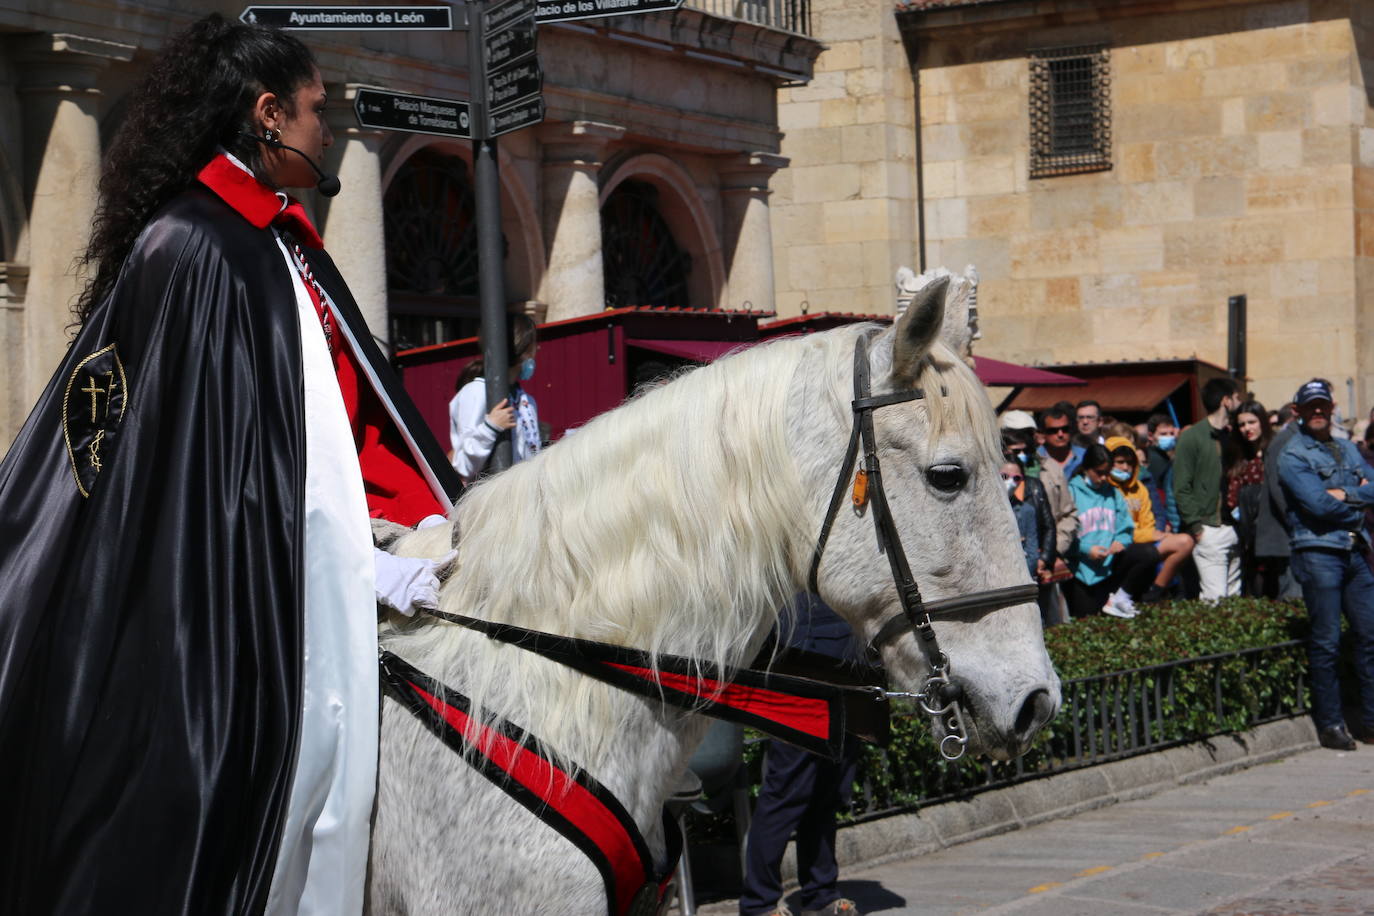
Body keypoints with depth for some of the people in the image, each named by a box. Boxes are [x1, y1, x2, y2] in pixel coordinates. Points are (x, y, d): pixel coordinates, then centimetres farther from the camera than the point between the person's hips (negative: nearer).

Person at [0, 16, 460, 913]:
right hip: (235, 619, -9)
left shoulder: (285, 248, 13)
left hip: (316, 599, 9)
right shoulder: (196, 247, -14)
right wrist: (373, 570, -16)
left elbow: (364, 415, 16)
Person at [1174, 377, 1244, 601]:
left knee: (1235, 595, 7)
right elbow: (1181, 487, -7)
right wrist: (1195, 525, -13)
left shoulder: (1233, 436, 17)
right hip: (1209, 529, -6)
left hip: (1233, 529, 7)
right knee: (1216, 598, -13)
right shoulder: (1192, 437, -3)